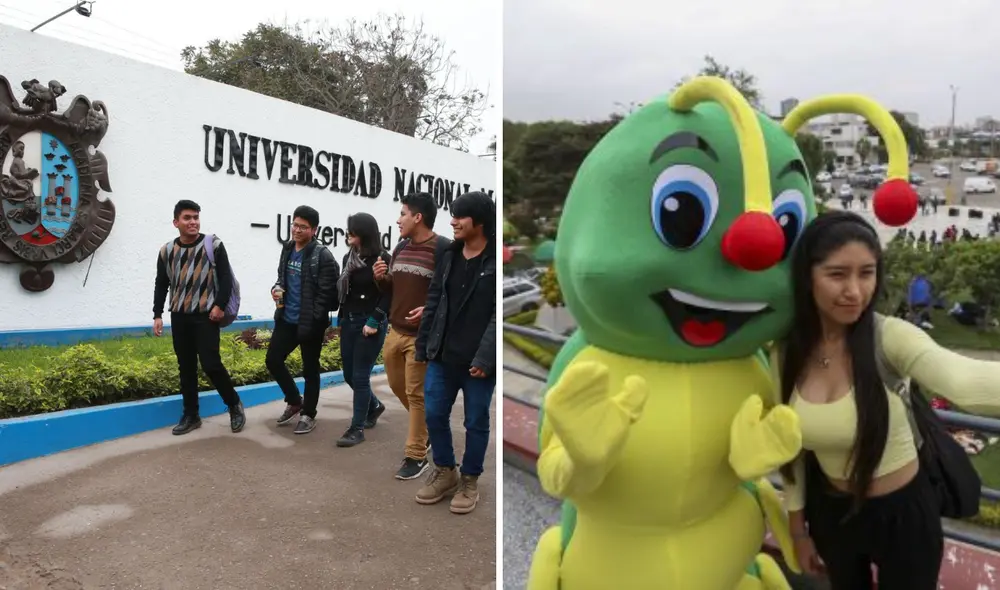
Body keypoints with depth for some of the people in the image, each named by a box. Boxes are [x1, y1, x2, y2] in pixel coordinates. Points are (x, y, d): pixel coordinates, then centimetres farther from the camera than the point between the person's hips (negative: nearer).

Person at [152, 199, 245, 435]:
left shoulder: (214, 245, -3)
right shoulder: (167, 251, 7)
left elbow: (226, 278, -5)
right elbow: (161, 285, 13)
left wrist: (220, 306, -14)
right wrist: (157, 315, 7)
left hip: (206, 315, -4)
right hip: (179, 316, 4)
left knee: (211, 364, -9)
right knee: (186, 367, 8)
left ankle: (234, 405, 11)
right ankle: (191, 415, 18)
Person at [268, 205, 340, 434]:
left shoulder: (322, 256, -15)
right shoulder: (287, 248, 8)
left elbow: (327, 293, -16)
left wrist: (312, 320, -18)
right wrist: (277, 288, 0)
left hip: (310, 323, -7)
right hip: (286, 319, 7)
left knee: (310, 369, 6)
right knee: (273, 360, 12)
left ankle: (308, 415, 23)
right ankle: (294, 402, 33)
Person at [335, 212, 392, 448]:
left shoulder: (382, 259, -10)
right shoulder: (349, 257, 9)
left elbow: (389, 295, -12)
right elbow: (343, 290, 12)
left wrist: (374, 321, -17)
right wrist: (342, 318, 5)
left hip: (370, 324, -7)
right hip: (348, 321, 7)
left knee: (360, 376, -3)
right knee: (349, 374, 13)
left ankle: (357, 429, 9)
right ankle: (374, 406, 39)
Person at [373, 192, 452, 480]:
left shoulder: (444, 249, -12)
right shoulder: (401, 247, 11)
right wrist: (381, 278, -1)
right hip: (395, 332, 8)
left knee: (416, 394, -1)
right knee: (398, 386, 18)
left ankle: (416, 457, 12)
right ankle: (428, 425, 41)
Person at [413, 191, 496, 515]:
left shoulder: (495, 261, -10)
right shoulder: (449, 256, 7)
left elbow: (499, 314, -15)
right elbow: (433, 302, 11)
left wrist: (485, 358, -20)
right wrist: (422, 345, 10)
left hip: (478, 360, -5)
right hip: (442, 355, 6)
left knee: (476, 422, 8)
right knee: (434, 415, 11)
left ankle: (469, 481, 27)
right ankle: (444, 472, 32)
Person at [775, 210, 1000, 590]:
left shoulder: (889, 338, -23)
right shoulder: (786, 353, -13)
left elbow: (966, 382, -46)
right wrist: (798, 528, 5)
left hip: (903, 513, -3)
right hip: (829, 512, 3)